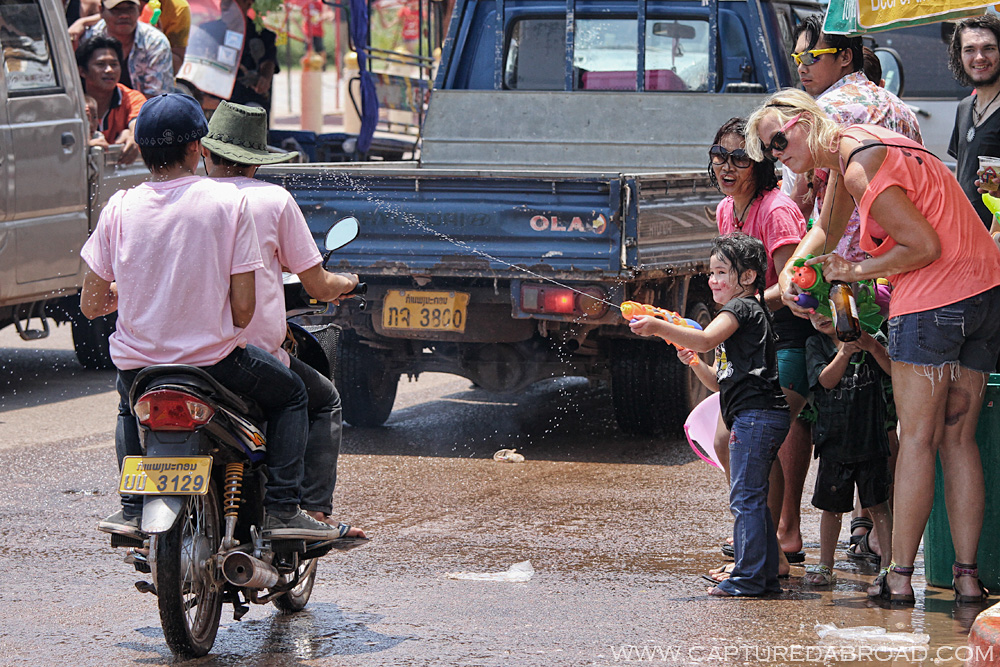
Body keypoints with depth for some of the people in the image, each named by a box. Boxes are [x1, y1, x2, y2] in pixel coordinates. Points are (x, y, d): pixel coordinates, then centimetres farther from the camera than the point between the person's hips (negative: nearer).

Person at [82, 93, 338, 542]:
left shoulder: (120, 208, -3)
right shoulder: (228, 201, -9)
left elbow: (90, 304, 2)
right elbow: (243, 307, -10)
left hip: (137, 361, 3)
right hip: (213, 361, -3)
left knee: (130, 405, 38)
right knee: (291, 394, 22)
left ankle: (133, 506, 24)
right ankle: (281, 508, 11)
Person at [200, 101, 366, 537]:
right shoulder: (274, 200, -1)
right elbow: (318, 286, 1)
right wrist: (344, 283, 25)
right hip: (256, 352, -2)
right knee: (324, 402, 23)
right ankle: (314, 510, 8)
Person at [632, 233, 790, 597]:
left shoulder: (741, 308, -5)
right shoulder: (750, 313, 26)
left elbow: (706, 339, -24)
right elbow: (720, 382, 24)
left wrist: (659, 327, -26)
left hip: (755, 415, -11)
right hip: (760, 417, 11)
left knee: (745, 498, -10)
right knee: (753, 499, 13)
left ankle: (748, 577, -10)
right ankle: (767, 575, 15)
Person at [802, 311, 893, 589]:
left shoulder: (872, 338, 1)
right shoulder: (816, 344, 4)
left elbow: (895, 371, -8)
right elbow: (826, 380, -9)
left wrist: (873, 348, -23)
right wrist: (844, 353, -24)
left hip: (870, 438, -2)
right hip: (833, 439, 2)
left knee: (878, 504, -2)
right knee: (832, 506, 11)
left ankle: (888, 564, 2)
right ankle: (825, 566, 22)